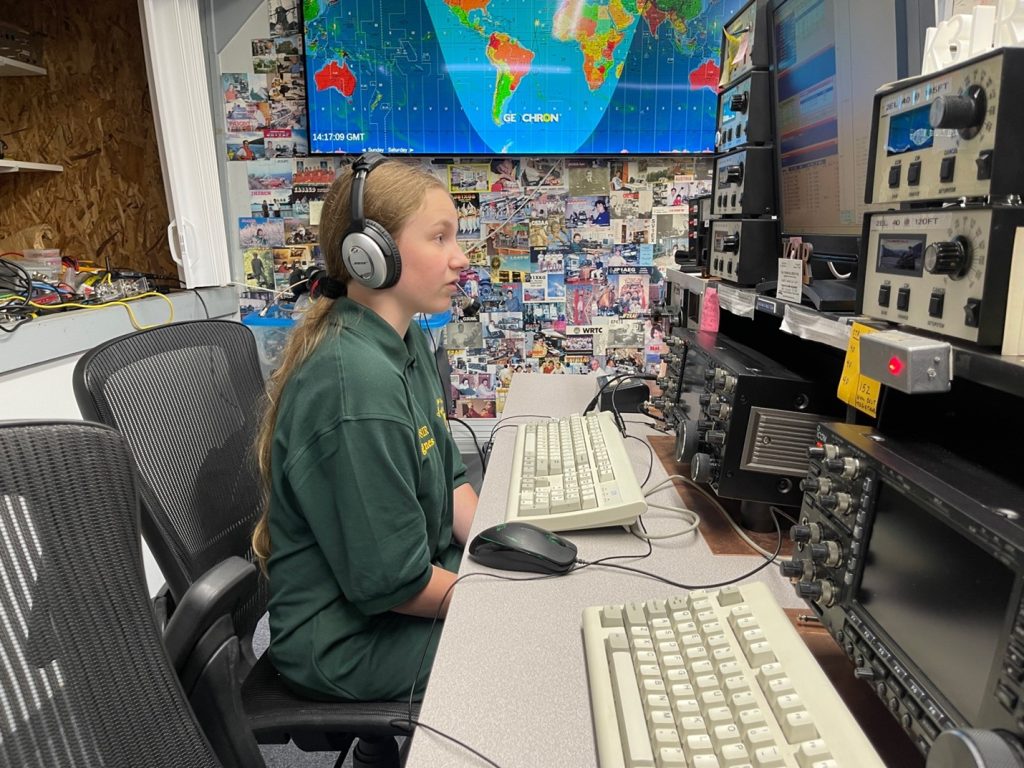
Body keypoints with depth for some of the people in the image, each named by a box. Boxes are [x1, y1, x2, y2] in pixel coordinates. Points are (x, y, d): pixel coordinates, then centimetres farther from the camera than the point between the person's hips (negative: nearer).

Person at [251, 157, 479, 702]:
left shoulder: (407, 344, -1)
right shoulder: (357, 383, -31)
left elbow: (446, 478, 6)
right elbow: (390, 583, -25)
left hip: (416, 576, 8)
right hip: (351, 640, -8)